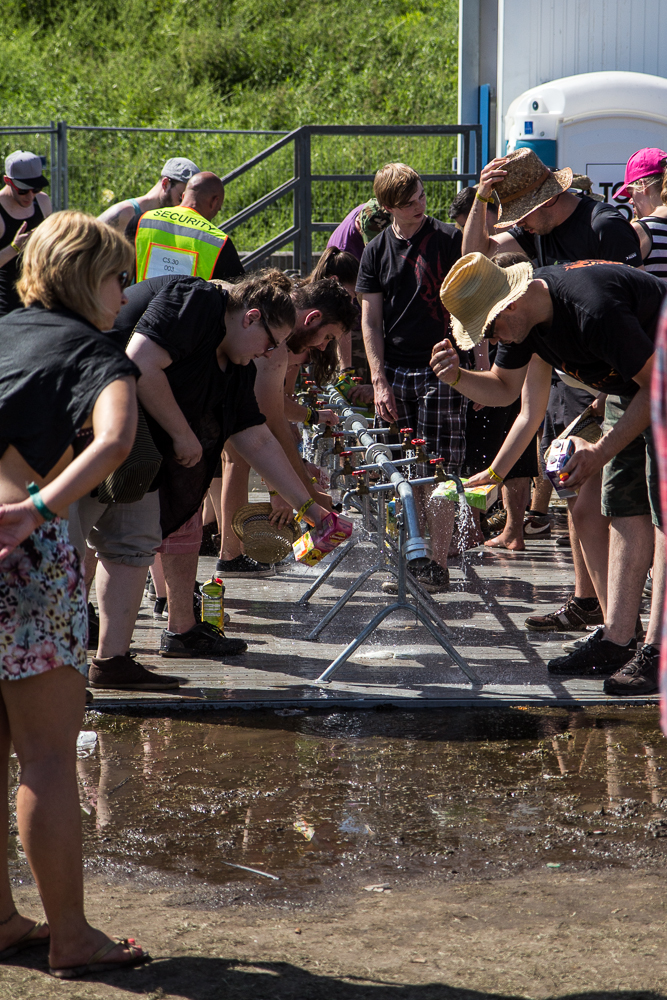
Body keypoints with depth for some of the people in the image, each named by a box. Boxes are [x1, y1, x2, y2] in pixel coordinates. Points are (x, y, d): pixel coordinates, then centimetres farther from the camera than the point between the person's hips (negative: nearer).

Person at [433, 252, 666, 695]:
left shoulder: (593, 309, -34)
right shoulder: (522, 314, -6)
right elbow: (505, 388, 9)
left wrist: (603, 451, -24)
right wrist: (458, 377, -12)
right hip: (629, 386, 9)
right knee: (625, 505, 4)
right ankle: (617, 640, 4)